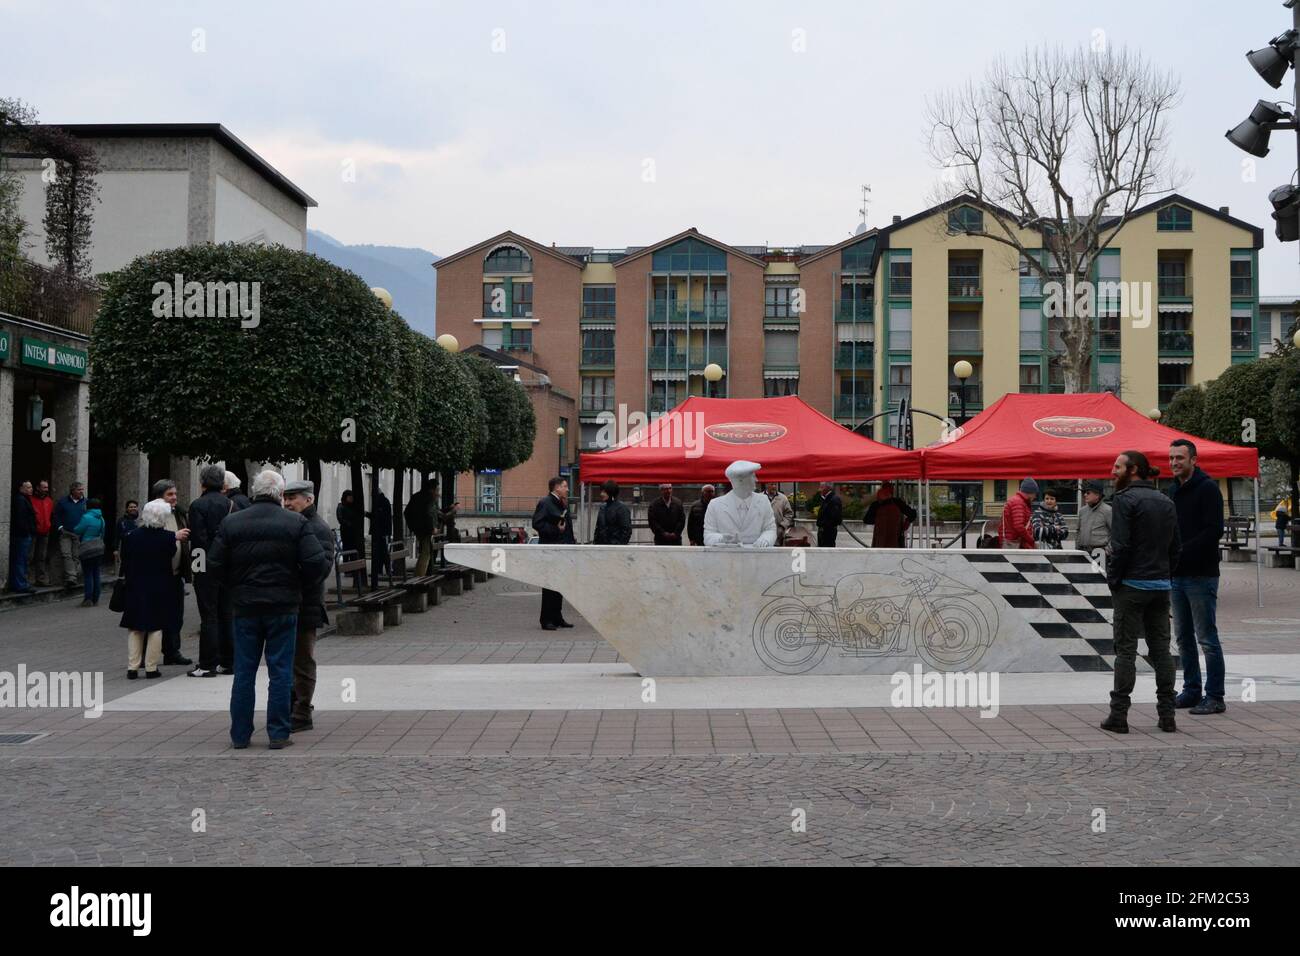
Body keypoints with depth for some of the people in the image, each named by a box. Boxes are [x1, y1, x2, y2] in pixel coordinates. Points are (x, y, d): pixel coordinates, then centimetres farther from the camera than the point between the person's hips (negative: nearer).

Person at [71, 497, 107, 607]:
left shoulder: (86, 517, -14)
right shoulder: (101, 519, 9)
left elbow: (77, 531, -8)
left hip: (87, 550, -6)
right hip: (99, 549, 6)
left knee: (88, 575, -2)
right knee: (96, 575, 9)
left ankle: (88, 600, -3)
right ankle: (95, 600, 11)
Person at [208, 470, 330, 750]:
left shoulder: (231, 523, 1)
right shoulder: (296, 523, -5)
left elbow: (214, 564, 0)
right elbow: (318, 563, -12)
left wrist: (234, 587, 14)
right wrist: (304, 589, 6)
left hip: (244, 607, 2)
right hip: (283, 607, -2)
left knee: (244, 672, 9)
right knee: (280, 671, 5)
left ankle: (240, 734, 13)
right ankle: (278, 733, 6)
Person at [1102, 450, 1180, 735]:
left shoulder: (1124, 500, -10)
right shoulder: (1166, 502, 13)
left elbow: (1120, 546, -16)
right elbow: (1176, 547, 13)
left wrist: (1113, 580, -6)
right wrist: (1166, 576, 15)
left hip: (1132, 584, -6)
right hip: (1161, 585, 6)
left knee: (1126, 649, -2)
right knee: (1161, 648, 10)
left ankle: (1119, 715, -1)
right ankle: (1167, 715, 11)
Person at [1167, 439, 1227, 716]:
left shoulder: (1208, 488, -9)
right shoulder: (1172, 491, 14)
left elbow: (1214, 531, -16)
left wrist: (1182, 552, -20)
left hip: (1201, 575, -8)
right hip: (1177, 575, 8)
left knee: (1207, 638, -4)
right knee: (1183, 638, 12)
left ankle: (1214, 697, 2)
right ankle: (1192, 690, 21)